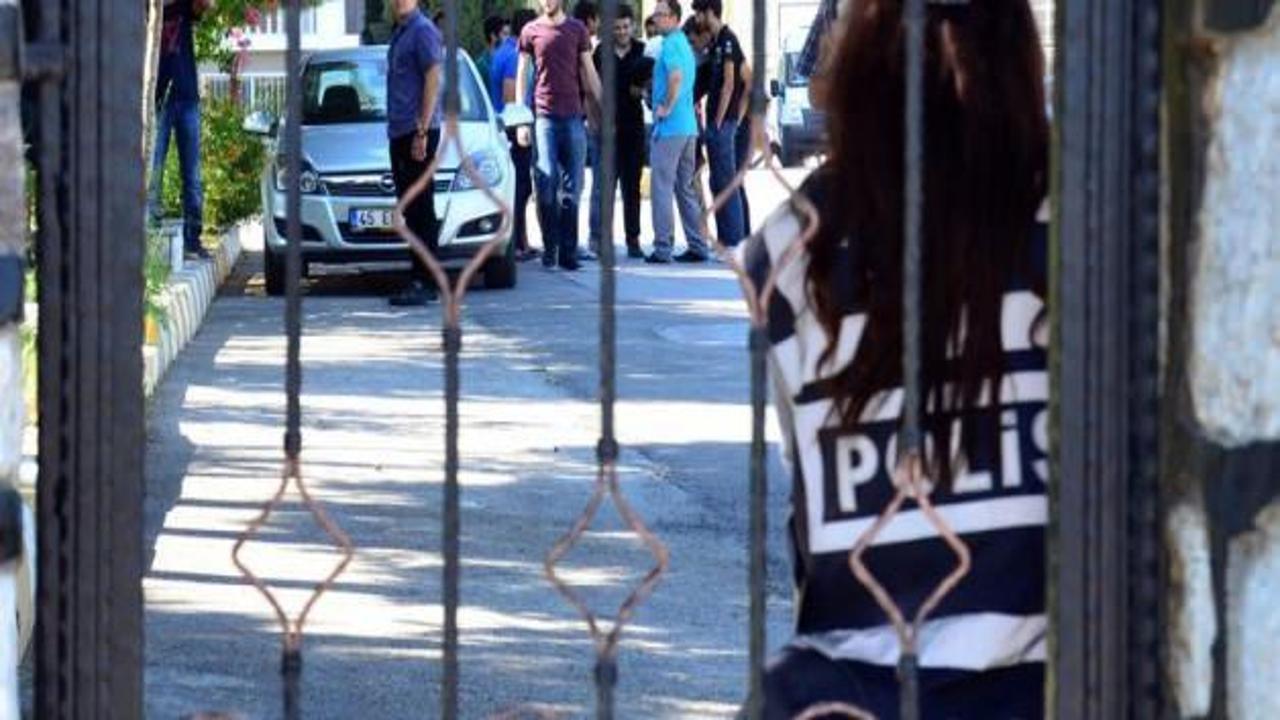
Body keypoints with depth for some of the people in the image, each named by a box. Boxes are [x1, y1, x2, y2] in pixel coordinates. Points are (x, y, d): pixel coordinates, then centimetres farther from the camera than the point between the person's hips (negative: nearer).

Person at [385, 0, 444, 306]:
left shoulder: (423, 31, -9)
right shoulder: (399, 33, 18)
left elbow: (432, 80, -15)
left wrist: (422, 132, -20)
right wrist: (396, 127, 17)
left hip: (417, 131, -9)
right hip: (399, 132, 9)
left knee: (420, 209, -9)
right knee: (410, 210, 10)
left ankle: (423, 283, -10)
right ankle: (422, 281, 13)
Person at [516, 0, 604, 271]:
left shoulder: (577, 30, 9)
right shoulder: (531, 31, 5)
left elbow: (589, 73, 13)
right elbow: (522, 76, 7)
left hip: (573, 116, 1)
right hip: (543, 116, -1)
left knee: (571, 187, 1)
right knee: (547, 183, -6)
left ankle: (568, 252, 5)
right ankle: (549, 250, 2)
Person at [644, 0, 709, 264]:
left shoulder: (670, 44, -12)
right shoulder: (685, 44, 17)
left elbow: (676, 76, -29)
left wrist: (666, 107, -19)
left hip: (669, 126, -9)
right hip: (688, 126, 9)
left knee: (662, 187, -6)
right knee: (684, 187, 12)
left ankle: (663, 247, -7)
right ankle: (697, 245, 11)